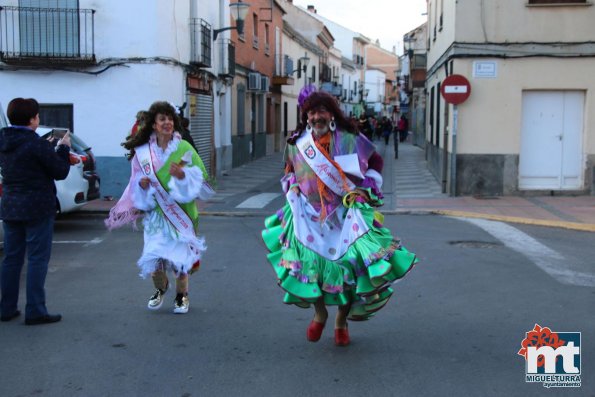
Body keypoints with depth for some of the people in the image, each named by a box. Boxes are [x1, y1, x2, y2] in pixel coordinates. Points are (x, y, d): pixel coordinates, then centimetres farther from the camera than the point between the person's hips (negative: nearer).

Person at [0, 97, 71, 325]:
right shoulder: (36, 144, -18)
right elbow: (60, 172, -9)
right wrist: (64, 148, 5)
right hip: (37, 209, -7)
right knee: (37, 259, 0)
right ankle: (35, 312, 2)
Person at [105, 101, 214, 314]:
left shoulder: (184, 148, -3)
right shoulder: (142, 152, 4)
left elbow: (199, 177, -6)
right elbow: (137, 181, 11)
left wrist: (182, 175, -23)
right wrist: (141, 184, -11)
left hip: (181, 212, -1)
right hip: (155, 212, 1)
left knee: (180, 255, -1)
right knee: (153, 256, -6)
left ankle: (182, 295, 25)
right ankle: (160, 289, 27)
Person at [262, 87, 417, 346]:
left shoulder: (350, 139, -3)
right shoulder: (296, 144, 3)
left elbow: (375, 161, 13)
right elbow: (289, 171, 23)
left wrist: (369, 185, 0)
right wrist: (291, 187, 4)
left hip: (346, 217, -1)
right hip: (310, 218, 1)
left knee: (349, 268, -5)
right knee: (308, 265, -11)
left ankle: (342, 321, 23)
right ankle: (319, 313, 20)